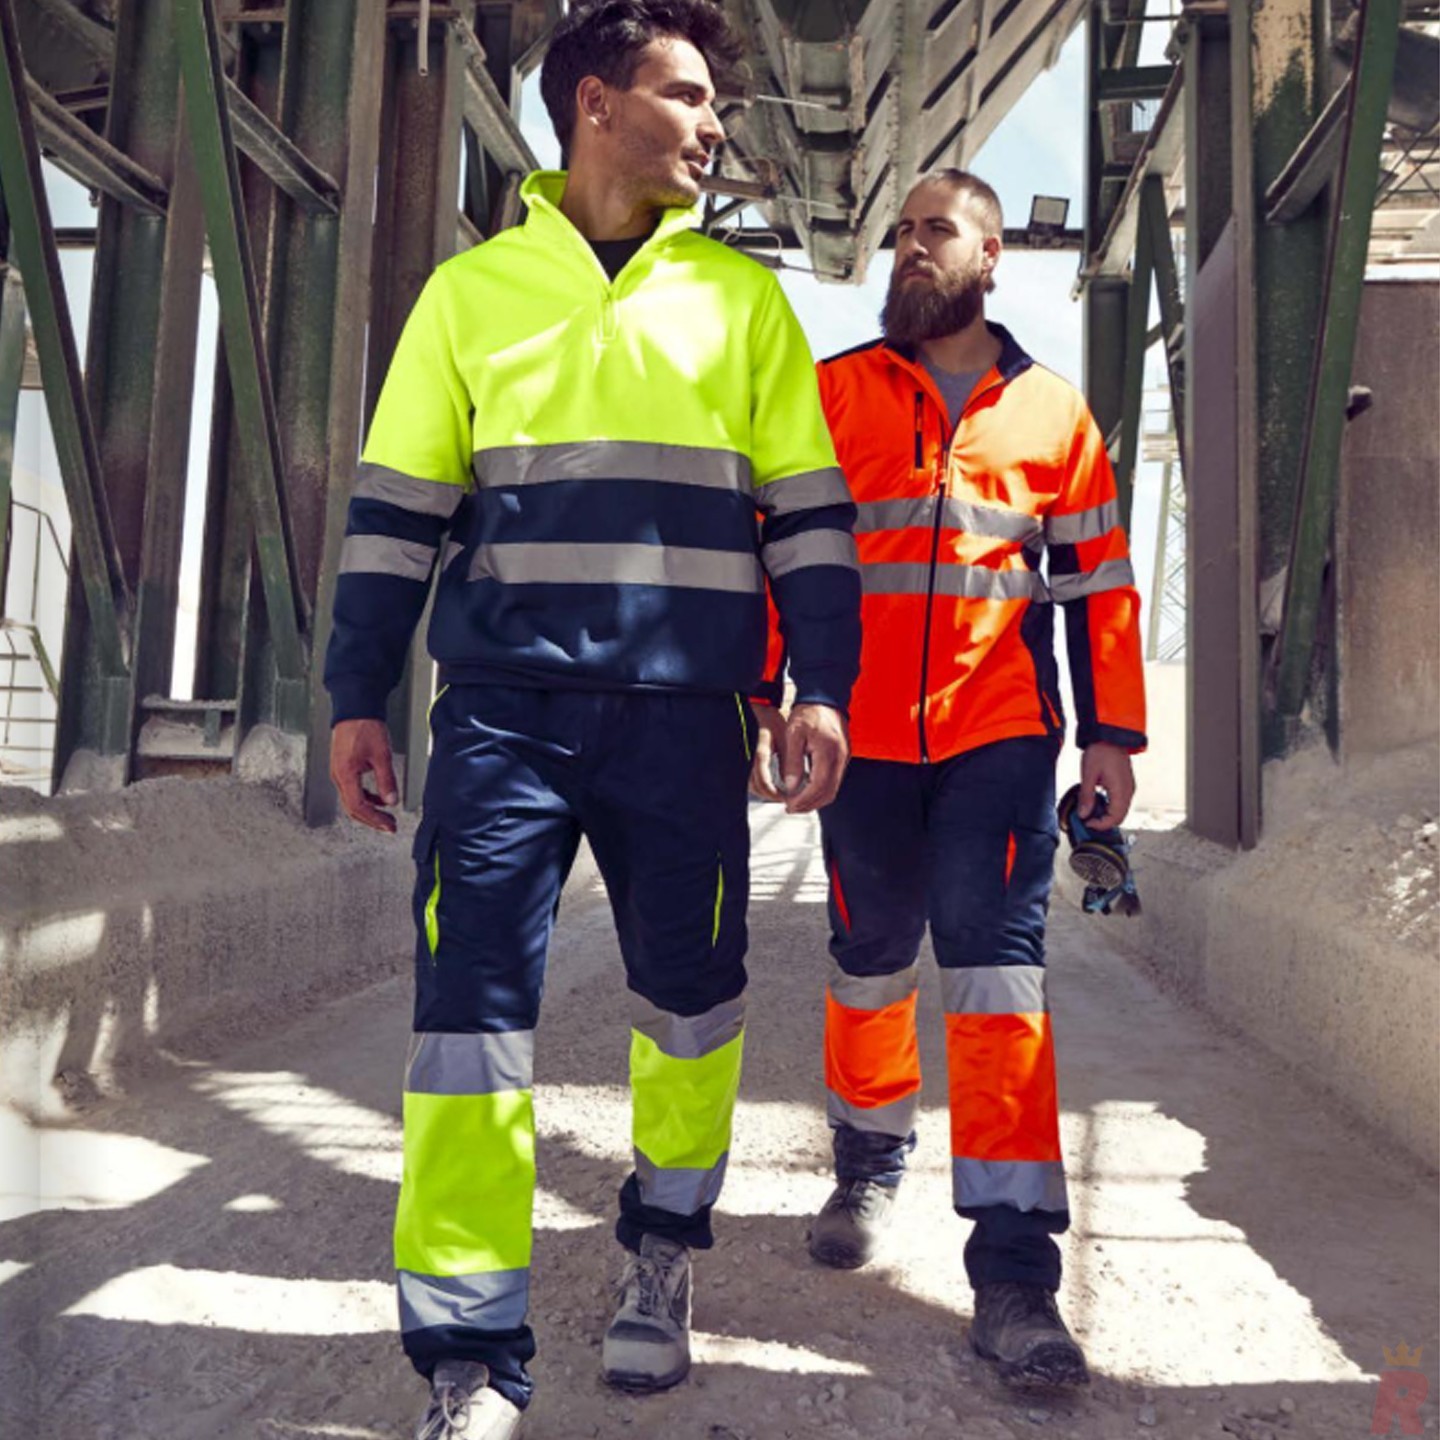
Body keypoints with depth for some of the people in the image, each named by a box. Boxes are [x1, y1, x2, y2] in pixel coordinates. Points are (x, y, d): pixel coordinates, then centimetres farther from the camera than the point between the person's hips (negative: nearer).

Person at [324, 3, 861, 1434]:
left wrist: (821, 687, 0)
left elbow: (807, 513, 10)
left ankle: (659, 1260, 33)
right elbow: (396, 506, 10)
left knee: (687, 996, 8)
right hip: (504, 705, 0)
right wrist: (358, 696, 5)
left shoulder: (743, 298, 13)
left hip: (683, 712, 1)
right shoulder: (471, 289, 12)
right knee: (469, 1006, -6)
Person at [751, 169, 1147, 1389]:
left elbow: (1103, 580, 11)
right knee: (869, 965, 12)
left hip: (1001, 734, 0)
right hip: (866, 736, 1)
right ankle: (870, 1169, 36)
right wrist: (760, 697, -3)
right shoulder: (829, 394, 8)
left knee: (998, 975, -6)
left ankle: (1014, 1271, 0)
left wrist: (1113, 729, 6)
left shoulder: (1054, 410, 10)